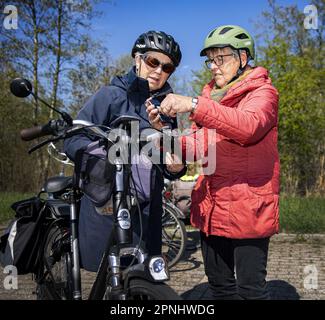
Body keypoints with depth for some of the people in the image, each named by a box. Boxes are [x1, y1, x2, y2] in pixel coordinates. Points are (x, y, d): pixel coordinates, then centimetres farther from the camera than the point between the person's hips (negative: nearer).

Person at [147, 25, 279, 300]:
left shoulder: (262, 92, -3)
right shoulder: (212, 98, 18)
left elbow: (248, 125, -27)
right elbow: (197, 148, 9)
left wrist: (195, 106, -34)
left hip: (247, 207, -7)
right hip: (212, 208, 7)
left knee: (250, 289, -1)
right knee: (220, 286, 16)